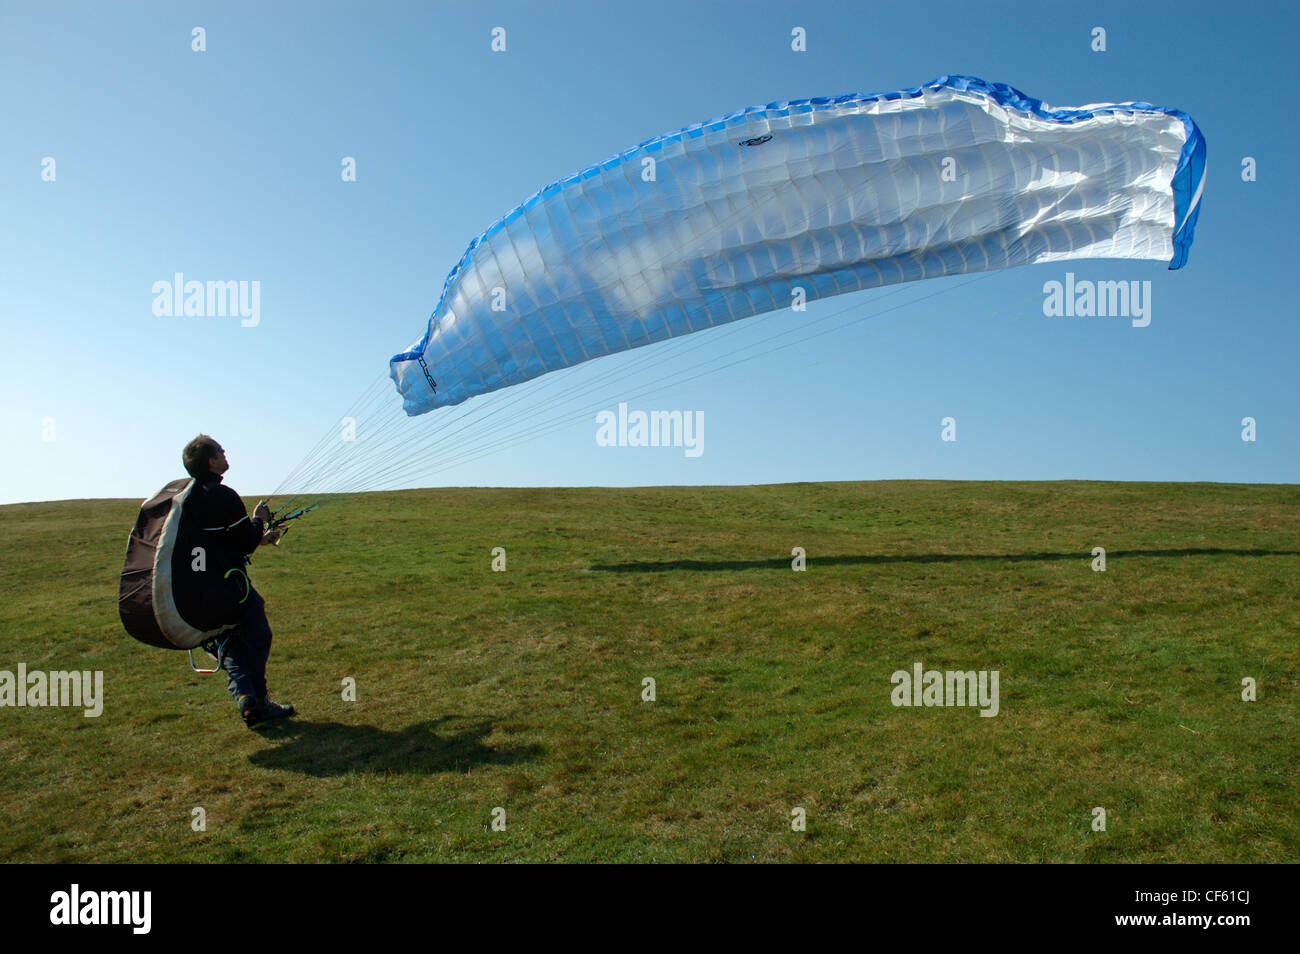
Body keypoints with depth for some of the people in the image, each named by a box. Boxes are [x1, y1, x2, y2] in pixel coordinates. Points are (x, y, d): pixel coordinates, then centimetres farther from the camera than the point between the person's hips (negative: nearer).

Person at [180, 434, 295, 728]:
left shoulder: (183, 495, 10)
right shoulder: (223, 496, -18)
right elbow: (245, 543, -16)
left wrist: (258, 537, 23)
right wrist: (259, 519, 2)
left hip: (197, 589, 8)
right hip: (229, 585, -8)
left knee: (230, 647, 16)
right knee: (258, 640, 10)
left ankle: (246, 699, 0)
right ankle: (258, 702, 17)